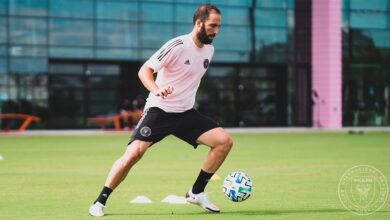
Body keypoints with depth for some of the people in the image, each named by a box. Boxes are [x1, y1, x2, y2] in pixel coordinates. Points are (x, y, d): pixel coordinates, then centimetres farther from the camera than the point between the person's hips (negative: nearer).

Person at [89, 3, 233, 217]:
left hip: (186, 113, 6)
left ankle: (196, 193, 3)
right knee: (134, 153, -22)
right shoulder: (177, 46, -17)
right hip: (158, 110, -6)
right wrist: (156, 90, -38)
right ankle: (100, 201, -7)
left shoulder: (209, 49, 6)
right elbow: (144, 70, -21)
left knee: (224, 141, -9)